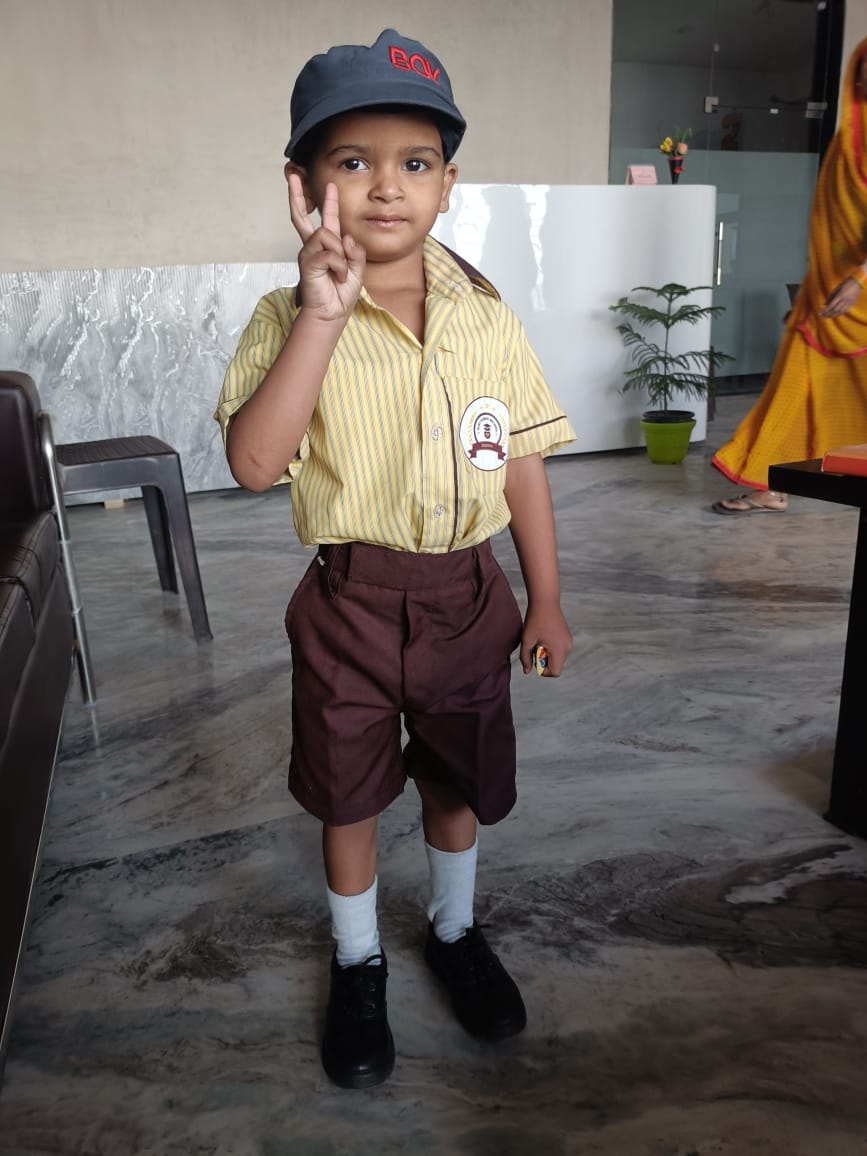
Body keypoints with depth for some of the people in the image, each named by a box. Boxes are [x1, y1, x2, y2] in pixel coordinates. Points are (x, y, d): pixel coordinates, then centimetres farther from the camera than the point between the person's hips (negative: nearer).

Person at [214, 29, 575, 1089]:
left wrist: (546, 600, 6)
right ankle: (357, 964, 43)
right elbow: (254, 463, -25)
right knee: (348, 795, 15)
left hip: (467, 595, 3)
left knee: (459, 782, 20)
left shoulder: (486, 316, -1)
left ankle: (454, 930, 49)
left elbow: (521, 463, 3)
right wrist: (324, 313, -30)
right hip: (351, 603, -2)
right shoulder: (290, 318, -10)